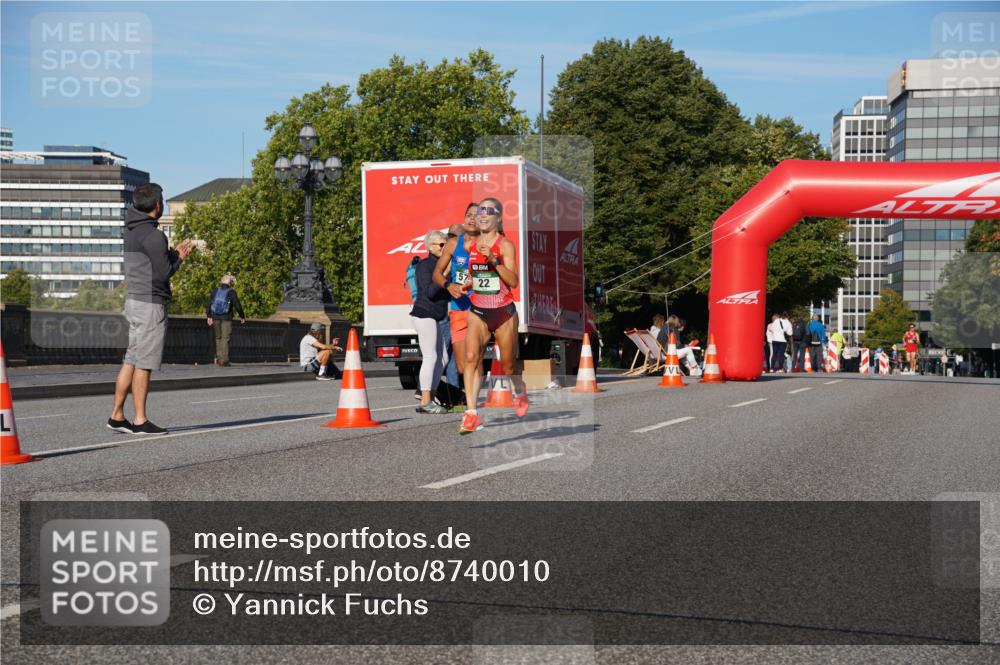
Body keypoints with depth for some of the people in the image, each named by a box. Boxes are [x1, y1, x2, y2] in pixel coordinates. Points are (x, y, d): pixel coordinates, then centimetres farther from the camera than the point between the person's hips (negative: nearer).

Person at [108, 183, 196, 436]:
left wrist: (174, 252, 12)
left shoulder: (131, 231, 14)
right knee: (144, 363, -5)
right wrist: (179, 257, 2)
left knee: (131, 360, 12)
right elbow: (163, 273, -16)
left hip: (134, 300, 9)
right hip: (150, 303, -9)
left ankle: (117, 415, 14)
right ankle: (140, 421, -1)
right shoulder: (153, 235, -15)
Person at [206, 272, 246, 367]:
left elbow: (208, 304, 5)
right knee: (225, 338, -1)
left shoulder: (215, 290, 4)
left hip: (215, 317, 4)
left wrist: (209, 317, 12)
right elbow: (237, 305, -9)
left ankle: (218, 358, 18)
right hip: (226, 318, -4)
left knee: (218, 338, 16)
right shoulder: (231, 292, -9)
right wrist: (242, 316, 5)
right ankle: (223, 360, -5)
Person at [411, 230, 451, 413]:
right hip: (424, 314, -10)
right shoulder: (425, 265, -9)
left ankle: (429, 400, 11)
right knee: (430, 357, -12)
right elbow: (429, 292, -18)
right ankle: (425, 402, -11)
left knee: (442, 358, 8)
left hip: (434, 318, 10)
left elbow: (447, 294, 20)